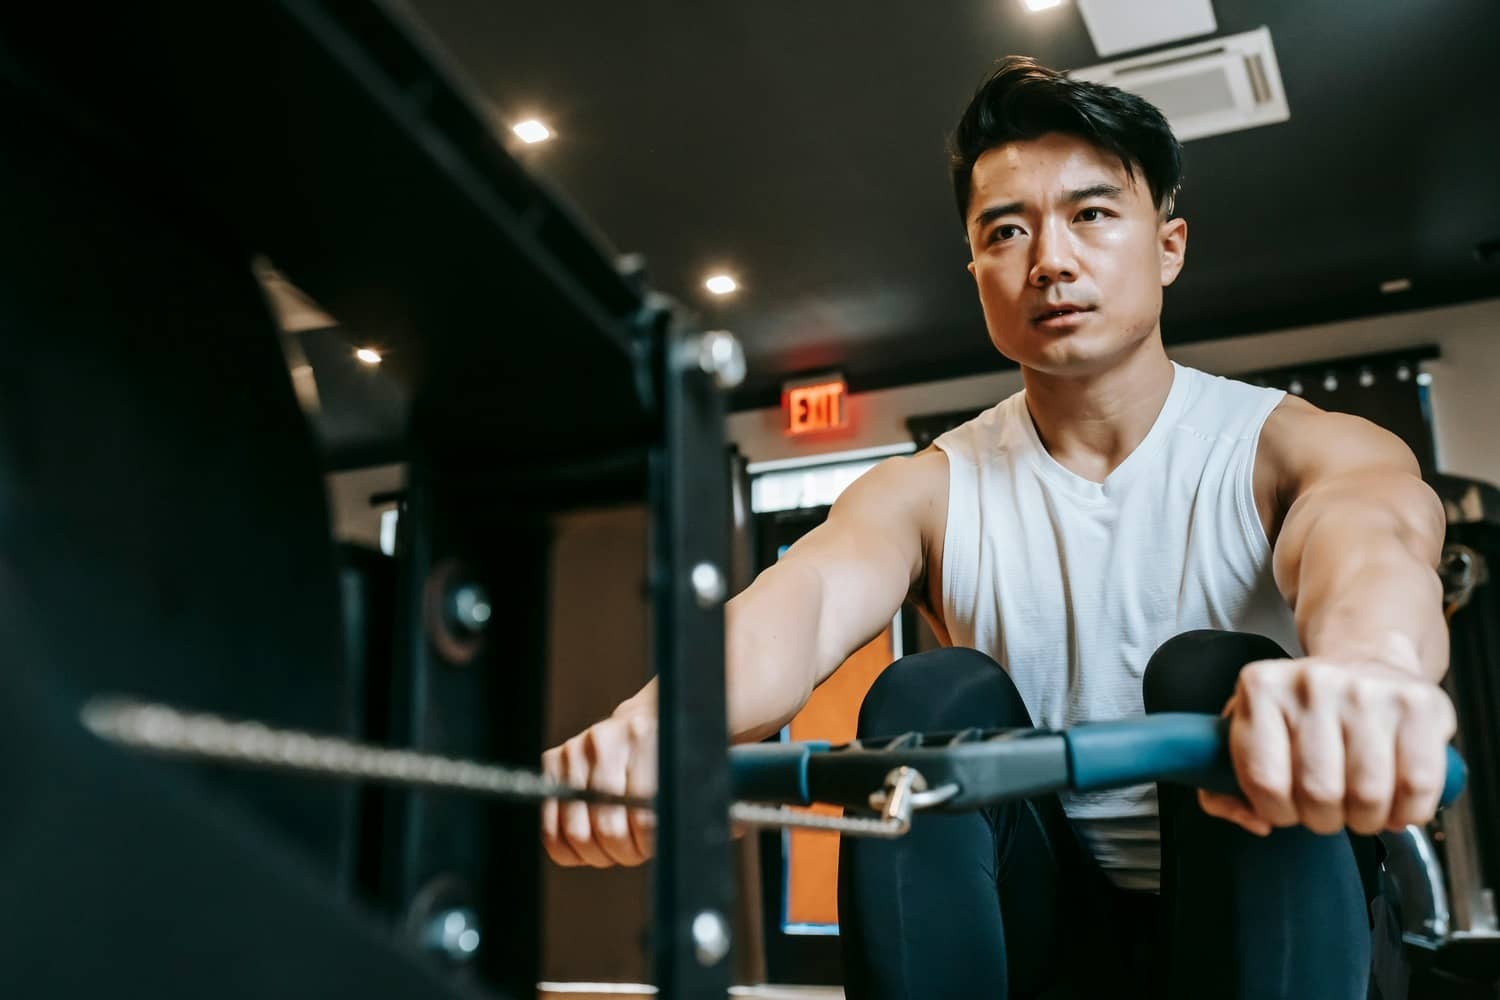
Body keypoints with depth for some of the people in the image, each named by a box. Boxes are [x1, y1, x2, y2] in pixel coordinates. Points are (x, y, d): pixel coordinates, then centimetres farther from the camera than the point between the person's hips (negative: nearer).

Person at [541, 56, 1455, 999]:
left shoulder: (1285, 448, -8)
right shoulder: (932, 490, -3)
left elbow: (1371, 532, -33)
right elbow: (809, 596, -24)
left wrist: (1364, 669, -60)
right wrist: (660, 721, -48)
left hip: (1265, 903, -1)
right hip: (1046, 915, 1)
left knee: (1214, 675, -29)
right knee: (929, 699, -25)